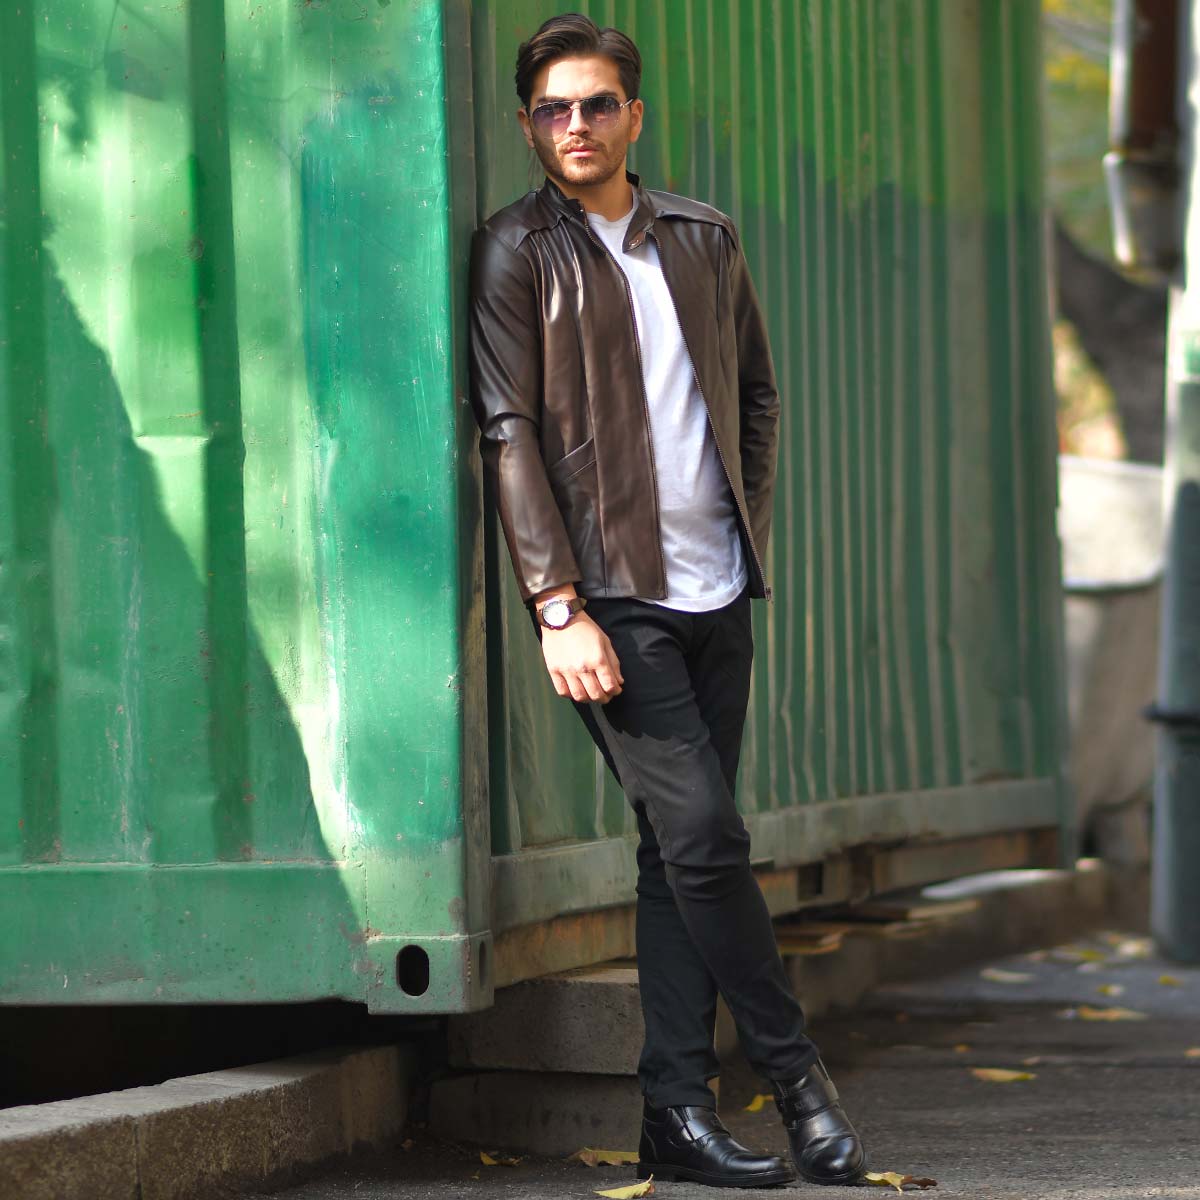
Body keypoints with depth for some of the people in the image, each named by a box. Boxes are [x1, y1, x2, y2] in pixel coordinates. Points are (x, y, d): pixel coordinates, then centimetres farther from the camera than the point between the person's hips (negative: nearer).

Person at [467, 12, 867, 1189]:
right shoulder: (514, 252, -2)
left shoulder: (705, 240, 13)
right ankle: (796, 1078, 2)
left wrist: (750, 528, 10)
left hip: (715, 592, 5)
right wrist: (560, 606, -14)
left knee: (681, 850, 5)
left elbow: (757, 394, 22)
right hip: (612, 597, -5)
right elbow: (509, 432, -8)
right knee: (702, 831, -10)